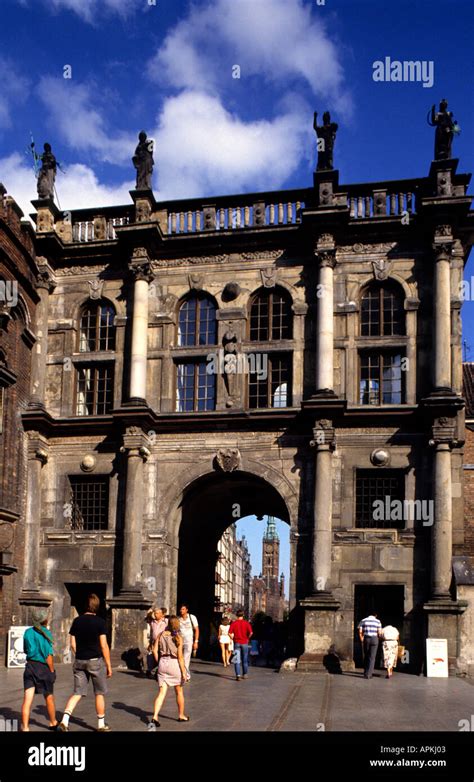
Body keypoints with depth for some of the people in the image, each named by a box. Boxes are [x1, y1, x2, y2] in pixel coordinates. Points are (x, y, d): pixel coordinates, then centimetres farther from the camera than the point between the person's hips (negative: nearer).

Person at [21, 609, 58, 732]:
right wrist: (52, 671, -7)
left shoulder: (28, 632, 3)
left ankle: (25, 727, -11)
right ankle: (53, 723, 33)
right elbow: (48, 656, -14)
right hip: (43, 667, -3)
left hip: (30, 666, 4)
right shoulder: (46, 633, -13)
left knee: (27, 698, -1)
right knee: (49, 697, 16)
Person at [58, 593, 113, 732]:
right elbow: (103, 645, -11)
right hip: (96, 661, -4)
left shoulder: (77, 621, 3)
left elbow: (73, 644, 6)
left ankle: (65, 720, -7)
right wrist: (109, 665, -4)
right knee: (99, 693, 9)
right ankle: (101, 724, 16)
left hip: (79, 661, 4)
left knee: (78, 693, 8)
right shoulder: (99, 622, -9)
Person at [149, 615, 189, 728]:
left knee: (162, 692, 1)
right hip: (174, 663, -3)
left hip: (163, 663, 3)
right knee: (179, 691, 17)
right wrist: (183, 671, -7)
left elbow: (155, 650, 0)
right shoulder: (178, 637, -8)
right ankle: (181, 715, 31)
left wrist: (159, 663, 10)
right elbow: (180, 656, -10)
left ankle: (155, 717, -16)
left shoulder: (161, 635, 3)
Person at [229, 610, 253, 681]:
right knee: (245, 660, 15)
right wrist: (247, 638, 4)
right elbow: (251, 633, -13)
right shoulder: (246, 623, -4)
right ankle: (245, 674, 24)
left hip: (236, 643, 0)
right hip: (244, 643, 0)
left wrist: (233, 638, 7)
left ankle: (238, 675, -13)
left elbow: (230, 633, -9)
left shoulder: (233, 623, -3)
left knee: (237, 660, -1)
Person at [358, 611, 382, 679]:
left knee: (366, 656, 16)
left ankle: (365, 673, 17)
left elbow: (360, 632, 0)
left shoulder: (363, 621, 5)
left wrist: (362, 641, 13)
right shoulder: (378, 621, 1)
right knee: (372, 657, 2)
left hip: (366, 639, 2)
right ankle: (368, 674, -3)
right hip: (374, 639, -2)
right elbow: (379, 633, -4)